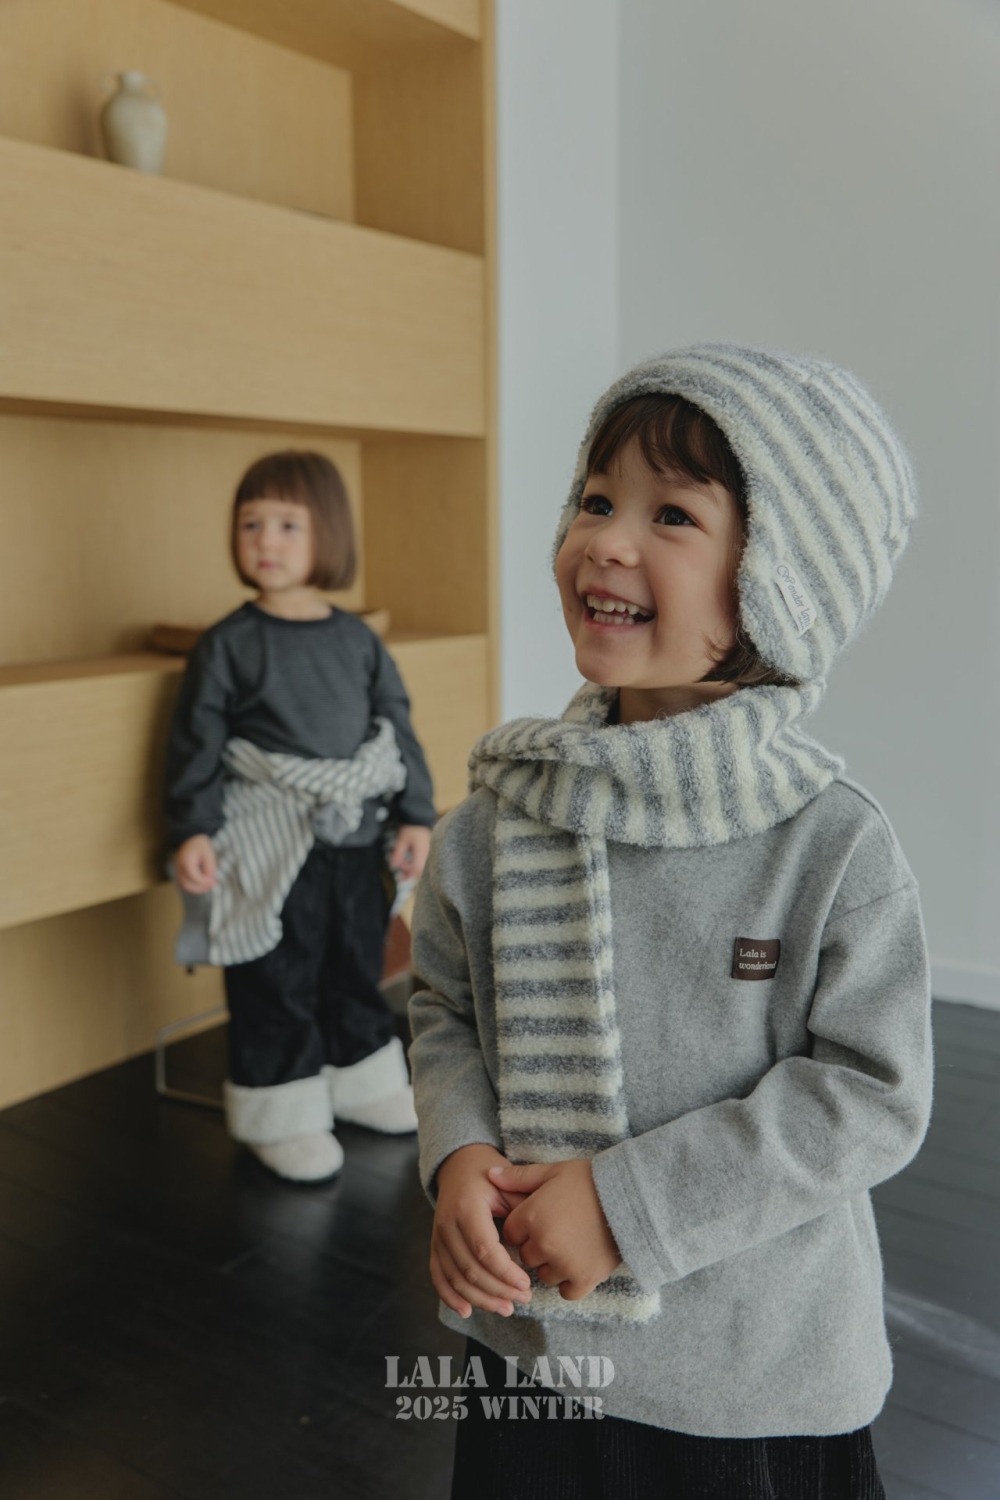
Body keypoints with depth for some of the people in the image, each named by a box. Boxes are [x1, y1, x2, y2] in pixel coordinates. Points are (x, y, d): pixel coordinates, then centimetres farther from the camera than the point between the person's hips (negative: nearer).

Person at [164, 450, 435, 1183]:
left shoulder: (359, 641, 4)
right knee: (277, 984, 3)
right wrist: (192, 831, -13)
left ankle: (361, 1078, 36)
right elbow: (197, 744, -7)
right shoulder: (227, 645, -6)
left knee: (358, 967, 18)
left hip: (354, 838, 4)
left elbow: (398, 729, 7)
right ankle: (281, 1110, 18)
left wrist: (415, 816, 3)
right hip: (269, 846, -4)